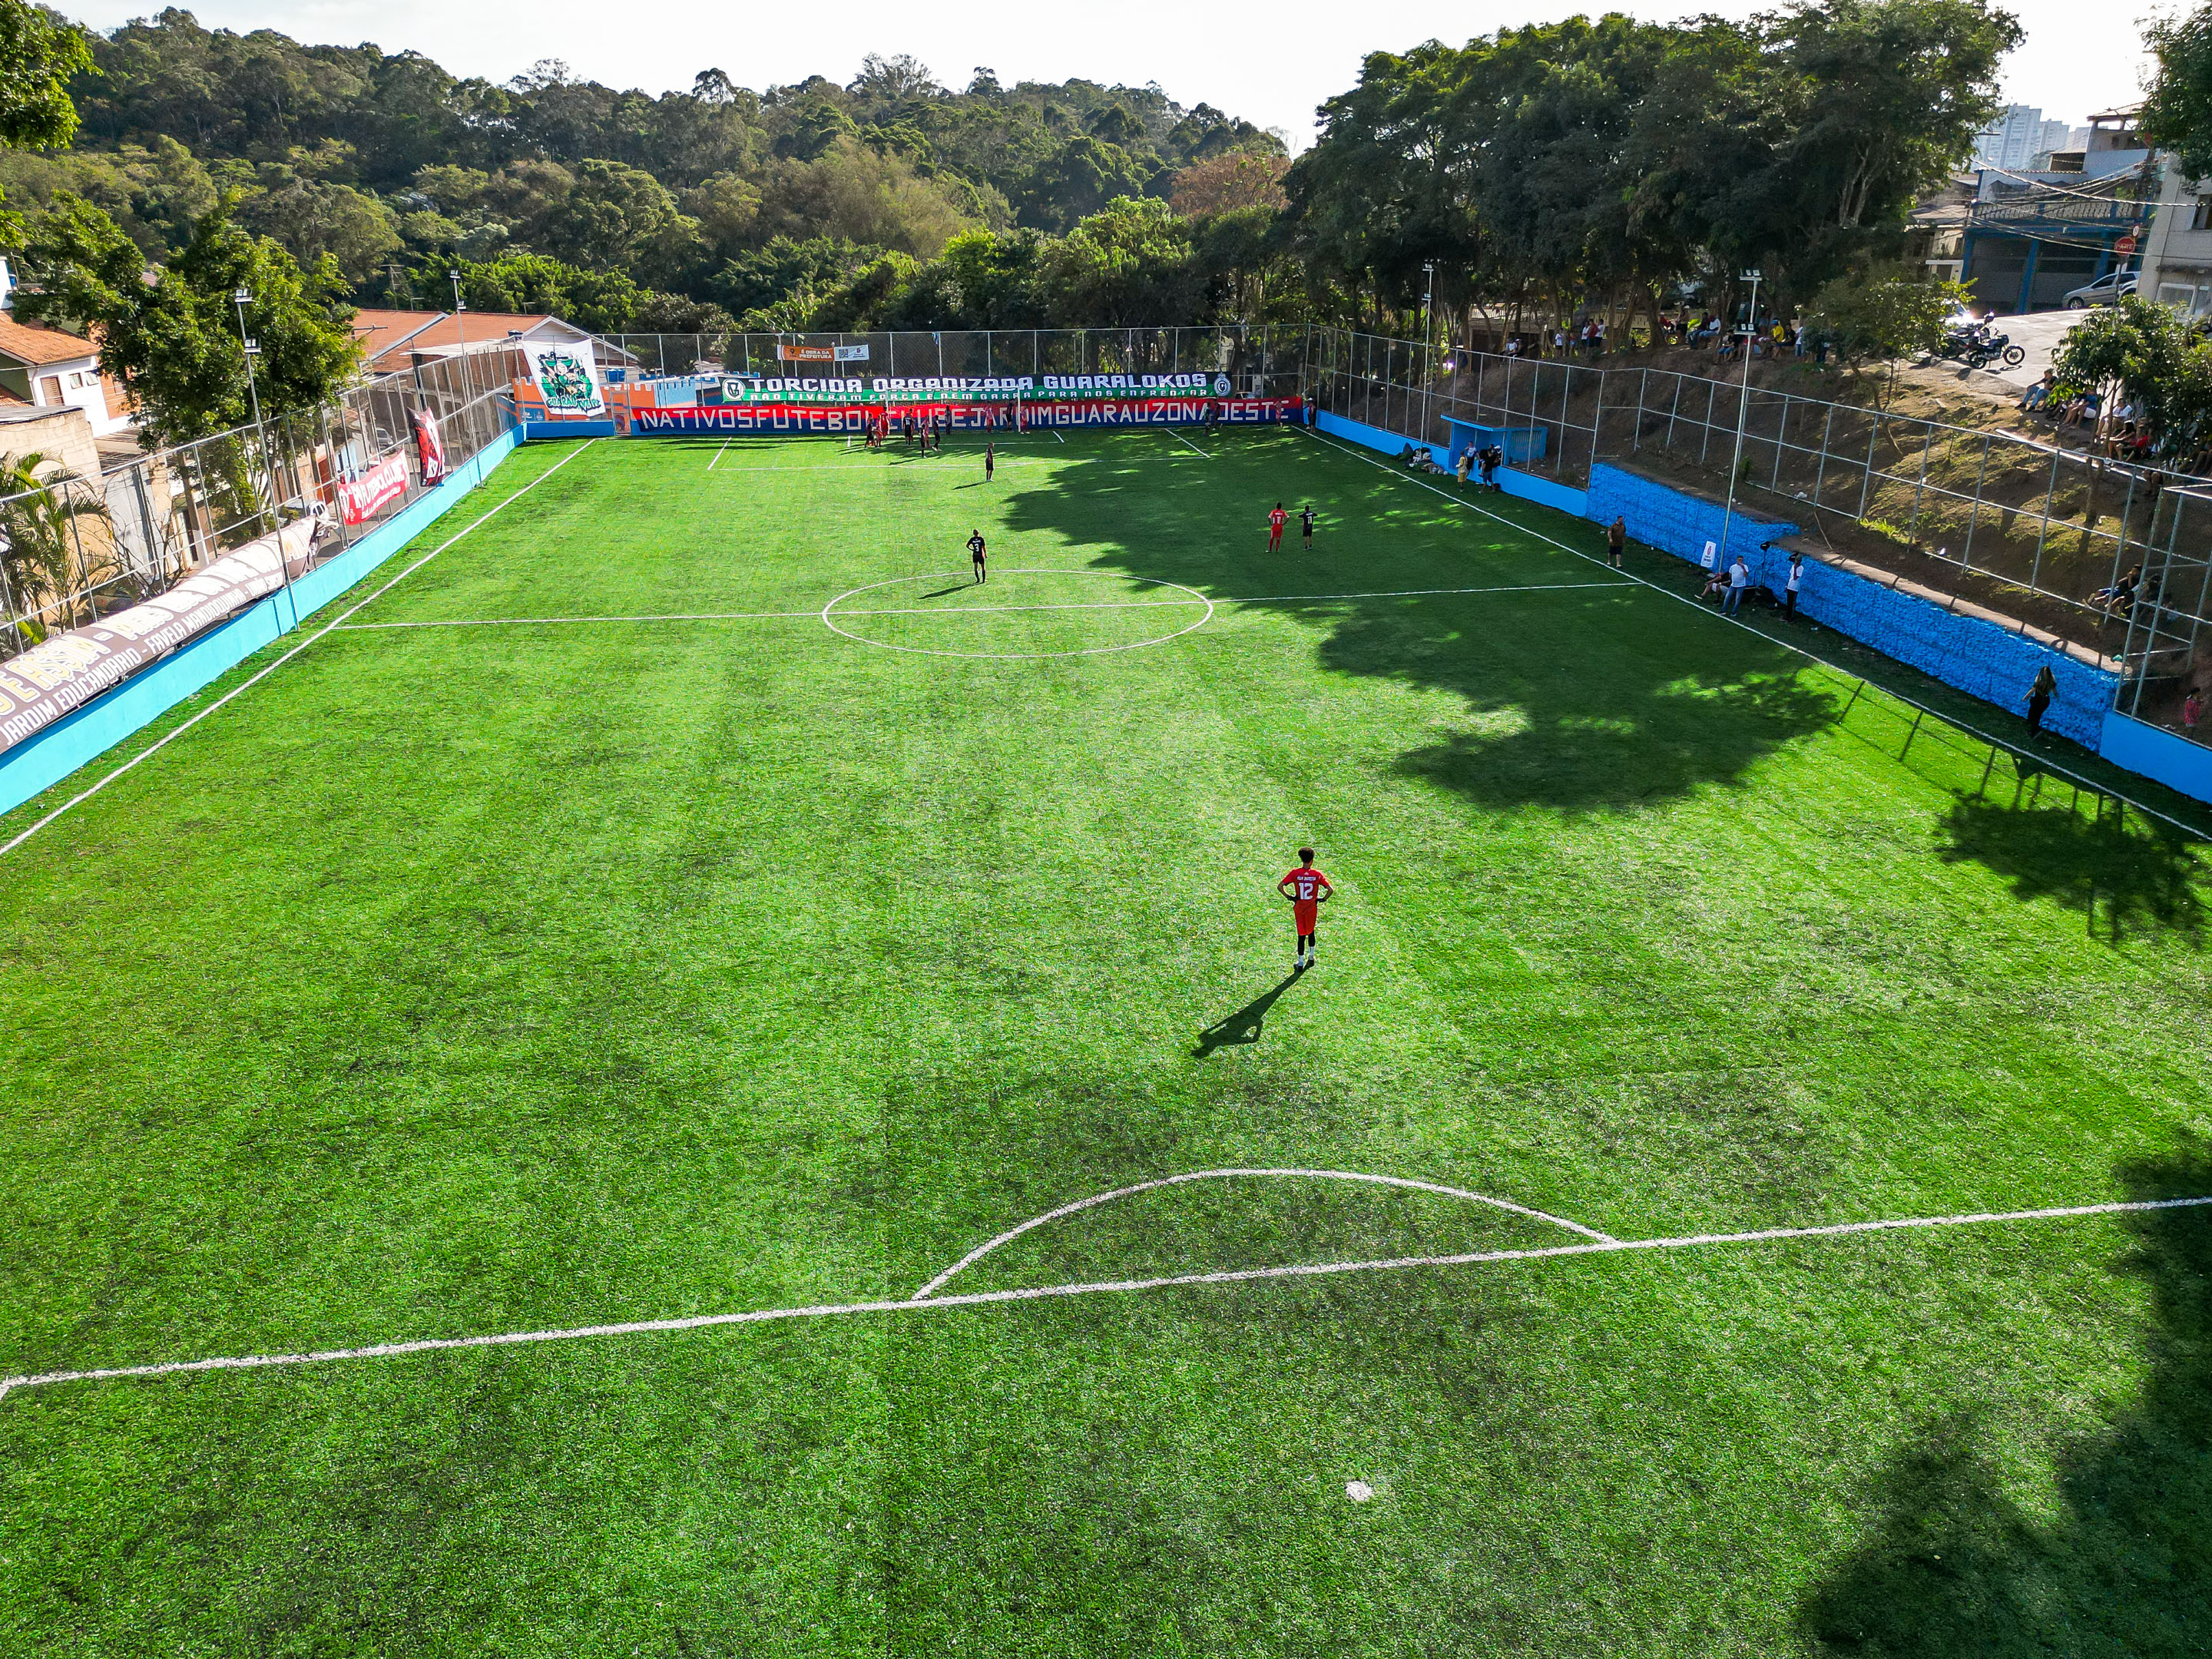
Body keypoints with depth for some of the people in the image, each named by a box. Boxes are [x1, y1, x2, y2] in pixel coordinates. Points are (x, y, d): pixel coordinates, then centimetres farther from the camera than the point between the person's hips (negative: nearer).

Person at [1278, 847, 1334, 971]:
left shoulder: (1295, 873, -11)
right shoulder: (1317, 874, -10)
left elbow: (1279, 886, -15)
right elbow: (1331, 889, -14)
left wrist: (1288, 896, -2)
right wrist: (1324, 899, 1)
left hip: (1299, 908, 0)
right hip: (1312, 908, 0)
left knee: (1301, 935, 7)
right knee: (1311, 932, 22)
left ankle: (1301, 963, 8)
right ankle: (1311, 957, 33)